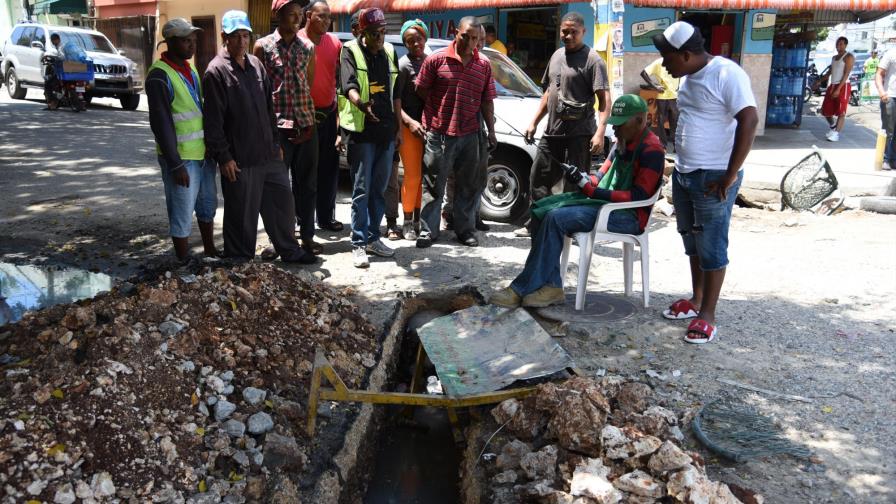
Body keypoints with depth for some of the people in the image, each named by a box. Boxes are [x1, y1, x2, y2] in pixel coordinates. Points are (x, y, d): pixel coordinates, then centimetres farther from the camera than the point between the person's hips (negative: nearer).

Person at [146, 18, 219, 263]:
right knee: (182, 215, 1)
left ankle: (210, 252, 36)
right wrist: (176, 165, -20)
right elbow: (161, 124, -18)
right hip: (181, 158, -8)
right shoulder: (160, 76, -14)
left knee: (208, 205, 20)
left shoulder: (191, 70, 11)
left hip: (203, 152, 8)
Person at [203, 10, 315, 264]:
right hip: (240, 160, -6)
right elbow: (213, 121, -12)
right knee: (242, 214, 3)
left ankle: (289, 250, 29)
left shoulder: (256, 65, 11)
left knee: (283, 202, 14)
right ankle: (240, 261, 19)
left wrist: (276, 143, 16)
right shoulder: (216, 71, -9)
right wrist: (223, 157, -15)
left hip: (269, 155, 7)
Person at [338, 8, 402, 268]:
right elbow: (349, 86, -20)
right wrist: (361, 104, -42)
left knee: (379, 188, 11)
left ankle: (372, 238, 22)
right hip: (361, 130, -5)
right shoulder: (351, 51, -4)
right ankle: (358, 244, 2)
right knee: (362, 189, -4)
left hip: (386, 131, 6)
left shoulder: (389, 52, 12)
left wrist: (398, 128, 12)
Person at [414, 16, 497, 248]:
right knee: (433, 185, 4)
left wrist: (491, 131, 7)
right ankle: (428, 230, 12)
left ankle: (465, 229, 22)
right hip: (438, 133, -3)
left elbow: (487, 101, 10)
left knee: (468, 185, 10)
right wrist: (432, 118, 1)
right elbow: (421, 91, 2)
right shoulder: (436, 59, -4)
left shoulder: (484, 65, 7)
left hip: (469, 134, 3)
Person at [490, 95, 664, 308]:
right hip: (606, 202, 9)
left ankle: (522, 289, -19)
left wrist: (591, 190, -23)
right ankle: (552, 286, -16)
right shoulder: (623, 143, 18)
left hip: (630, 215, -9)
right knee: (543, 209, -9)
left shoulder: (651, 150, -11)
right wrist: (583, 179, -4)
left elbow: (638, 197, -18)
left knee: (556, 218, -26)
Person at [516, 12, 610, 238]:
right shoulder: (557, 56, 16)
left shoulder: (592, 60, -7)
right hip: (552, 131, 8)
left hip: (579, 133, -8)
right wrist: (534, 122, 19)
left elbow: (604, 99, -15)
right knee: (538, 178, 13)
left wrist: (600, 132, -26)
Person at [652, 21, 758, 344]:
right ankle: (696, 301, 32)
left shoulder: (726, 74, -17)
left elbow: (749, 120, -23)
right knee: (692, 242, 18)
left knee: (712, 248, 0)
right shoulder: (689, 77, 10)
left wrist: (730, 175, -23)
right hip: (683, 175, 9)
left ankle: (707, 315, 10)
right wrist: (681, 165, 18)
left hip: (713, 179, -9)